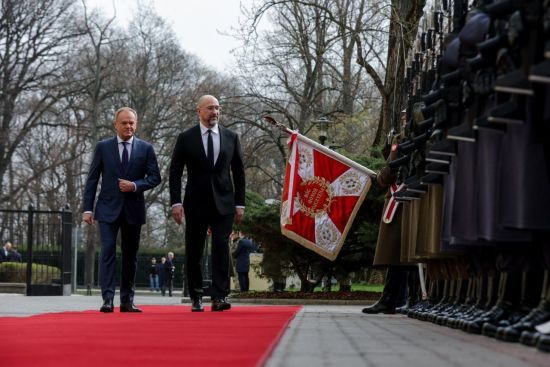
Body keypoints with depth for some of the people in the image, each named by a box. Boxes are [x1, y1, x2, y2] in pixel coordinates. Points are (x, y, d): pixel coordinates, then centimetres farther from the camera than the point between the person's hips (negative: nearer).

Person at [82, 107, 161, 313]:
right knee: (107, 251, -12)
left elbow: (155, 177, 3)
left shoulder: (146, 149, 5)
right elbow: (92, 179, 3)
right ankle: (107, 299, -15)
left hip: (133, 210, 2)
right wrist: (87, 208, -3)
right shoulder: (103, 147, 4)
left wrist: (135, 185, -14)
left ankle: (127, 301, 14)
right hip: (108, 209, -2)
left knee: (130, 255, 7)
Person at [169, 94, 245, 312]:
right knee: (193, 252, 4)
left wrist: (240, 203, 5)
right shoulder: (186, 138, 2)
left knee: (221, 248, -10)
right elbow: (175, 172, 1)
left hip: (223, 203, 0)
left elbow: (238, 172, 10)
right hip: (196, 203, 0)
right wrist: (176, 202, -8)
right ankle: (196, 298, 14)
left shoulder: (231, 137, 7)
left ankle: (219, 297, -12)